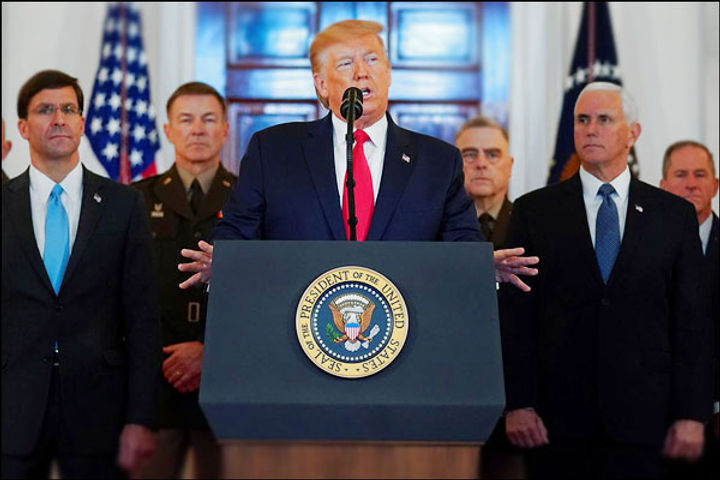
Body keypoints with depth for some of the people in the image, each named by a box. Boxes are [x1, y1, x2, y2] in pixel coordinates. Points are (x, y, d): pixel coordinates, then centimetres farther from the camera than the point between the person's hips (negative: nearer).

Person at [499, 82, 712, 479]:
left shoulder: (674, 215, 8)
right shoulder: (533, 211, 7)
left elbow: (692, 321, 5)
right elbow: (515, 316, 2)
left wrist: (692, 415, -2)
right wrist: (517, 404, -6)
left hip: (641, 419, 0)